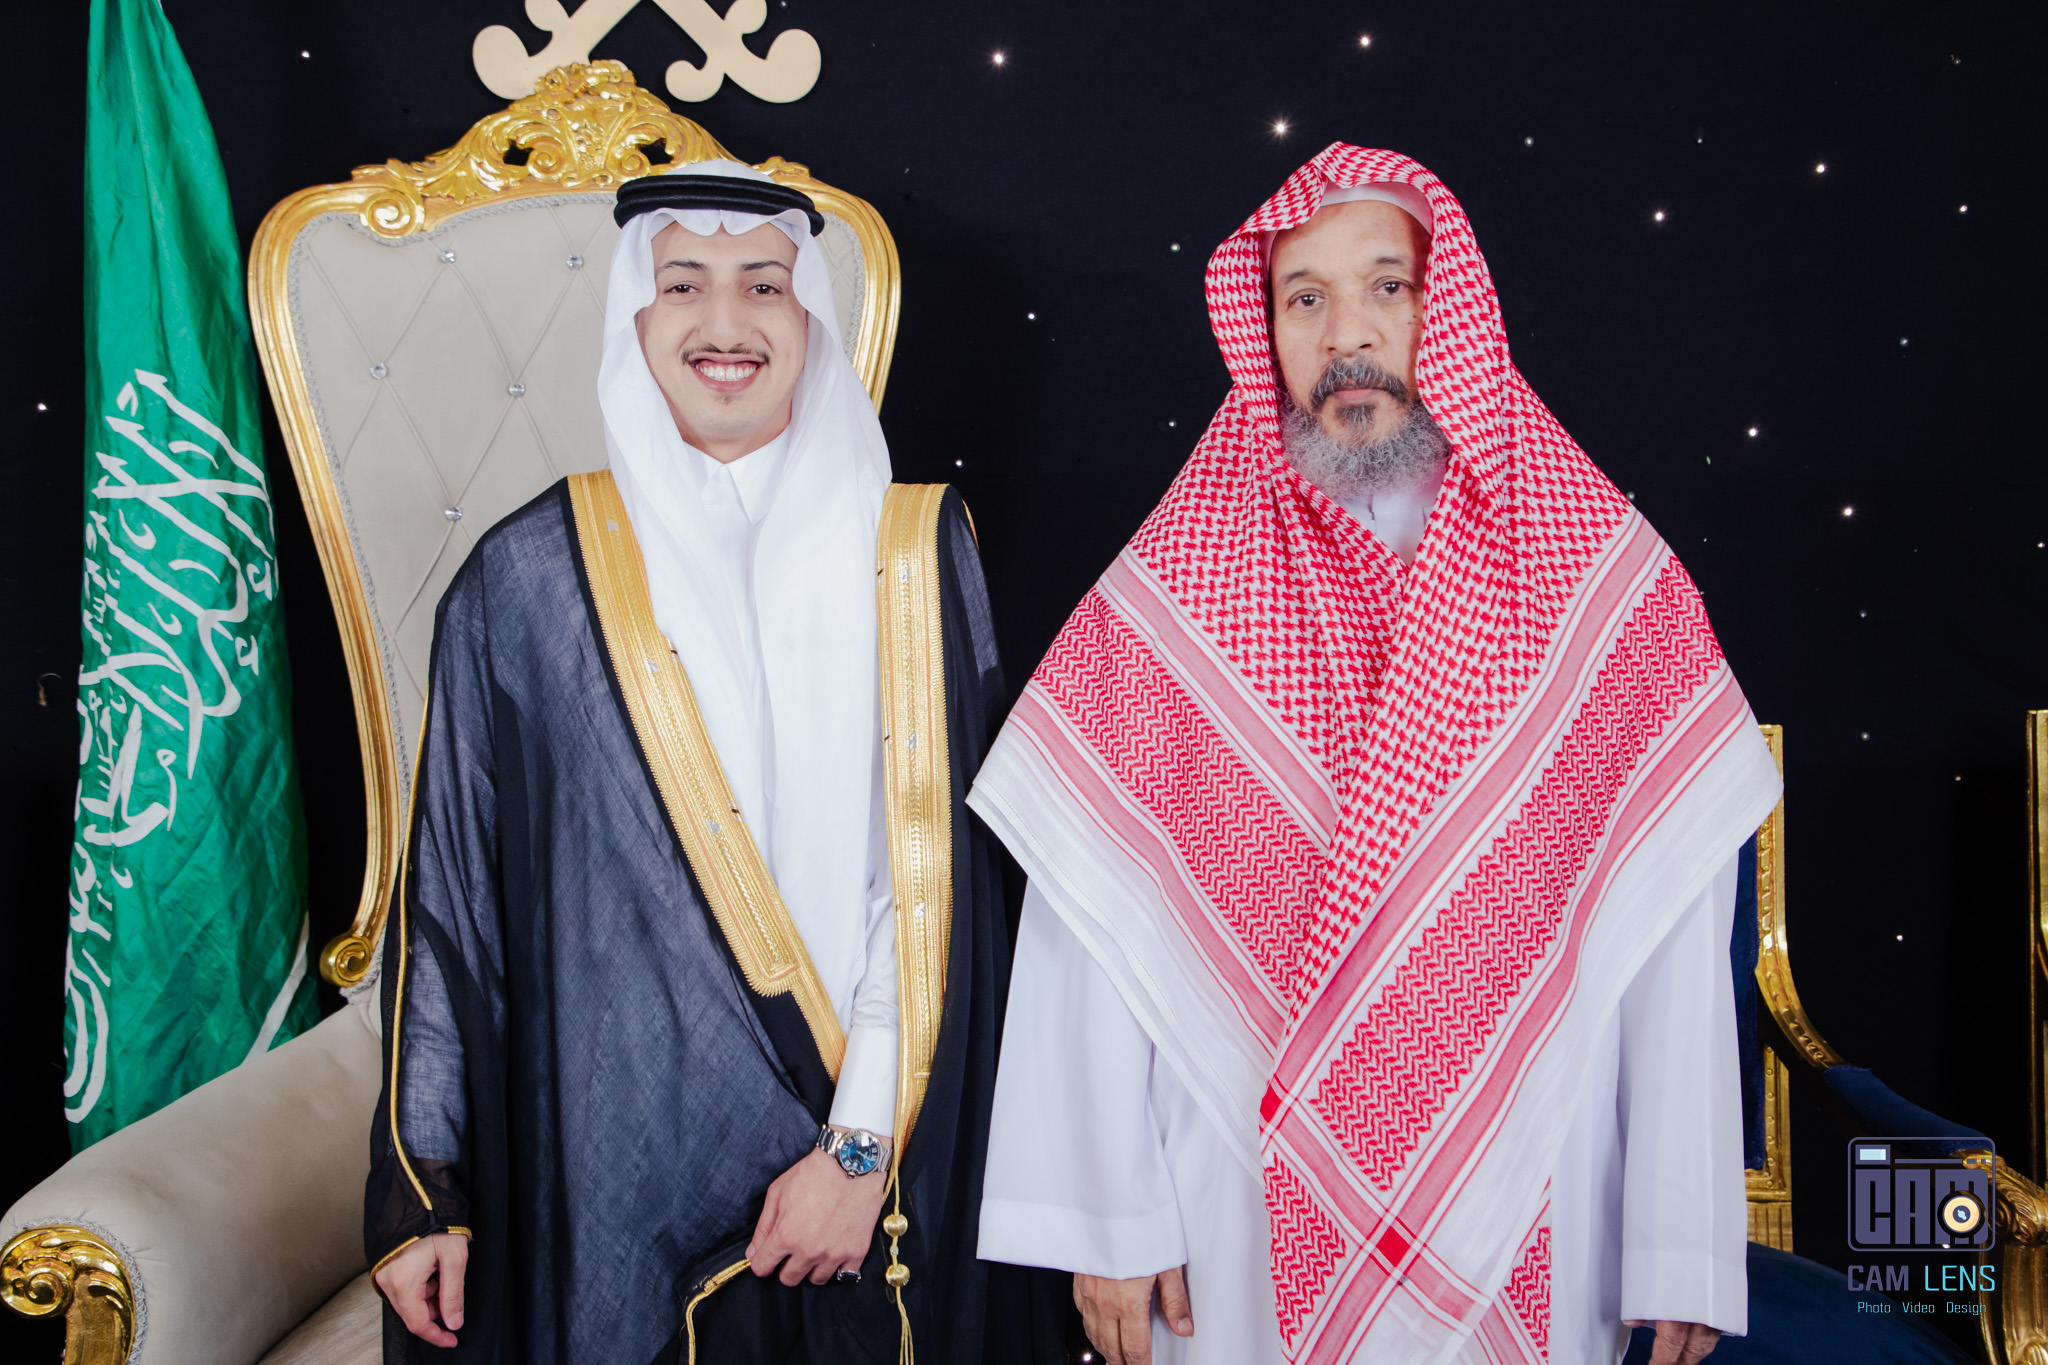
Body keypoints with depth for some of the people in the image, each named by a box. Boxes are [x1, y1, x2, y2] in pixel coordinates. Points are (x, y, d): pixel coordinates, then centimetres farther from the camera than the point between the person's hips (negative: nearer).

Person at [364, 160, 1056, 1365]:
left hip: (863, 1172, 0)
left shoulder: (915, 555, -2)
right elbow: (449, 892, 2)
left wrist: (866, 1141, -12)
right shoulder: (528, 579, -1)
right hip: (609, 1163, 0)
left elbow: (939, 872, -6)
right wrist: (421, 1183, 2)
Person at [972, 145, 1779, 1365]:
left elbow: (1674, 942, -5)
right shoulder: (1167, 599, -5)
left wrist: (1687, 1251, -6)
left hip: (1532, 1229, 1)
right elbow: (1091, 930, -5)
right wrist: (1111, 1221, -6)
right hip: (1248, 1224, 0)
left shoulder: (1609, 581, -3)